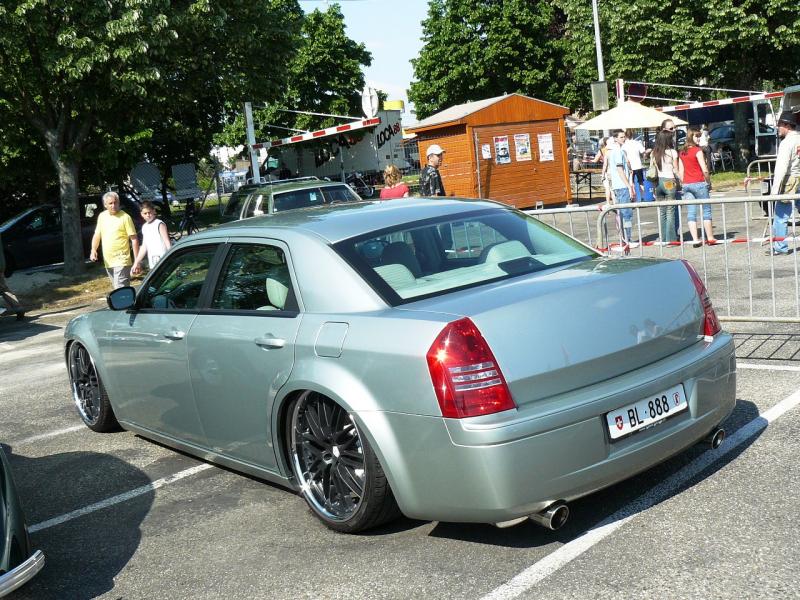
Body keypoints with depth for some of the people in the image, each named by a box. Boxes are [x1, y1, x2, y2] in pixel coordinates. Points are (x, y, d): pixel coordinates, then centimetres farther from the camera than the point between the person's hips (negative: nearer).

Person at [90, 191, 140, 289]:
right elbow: (97, 235, 18)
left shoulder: (125, 217, -8)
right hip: (108, 262, 7)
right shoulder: (102, 216, 10)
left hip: (121, 261, -7)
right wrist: (93, 250, 0)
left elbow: (134, 239, -9)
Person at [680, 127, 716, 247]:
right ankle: (710, 238, 8)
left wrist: (684, 183, 16)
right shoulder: (698, 150, -9)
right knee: (706, 211, 5)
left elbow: (681, 172, 11)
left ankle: (695, 239, -2)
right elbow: (705, 170, -13)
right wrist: (708, 182, -1)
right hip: (699, 183, -5)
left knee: (691, 213, 2)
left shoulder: (682, 153, 10)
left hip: (686, 184, 5)